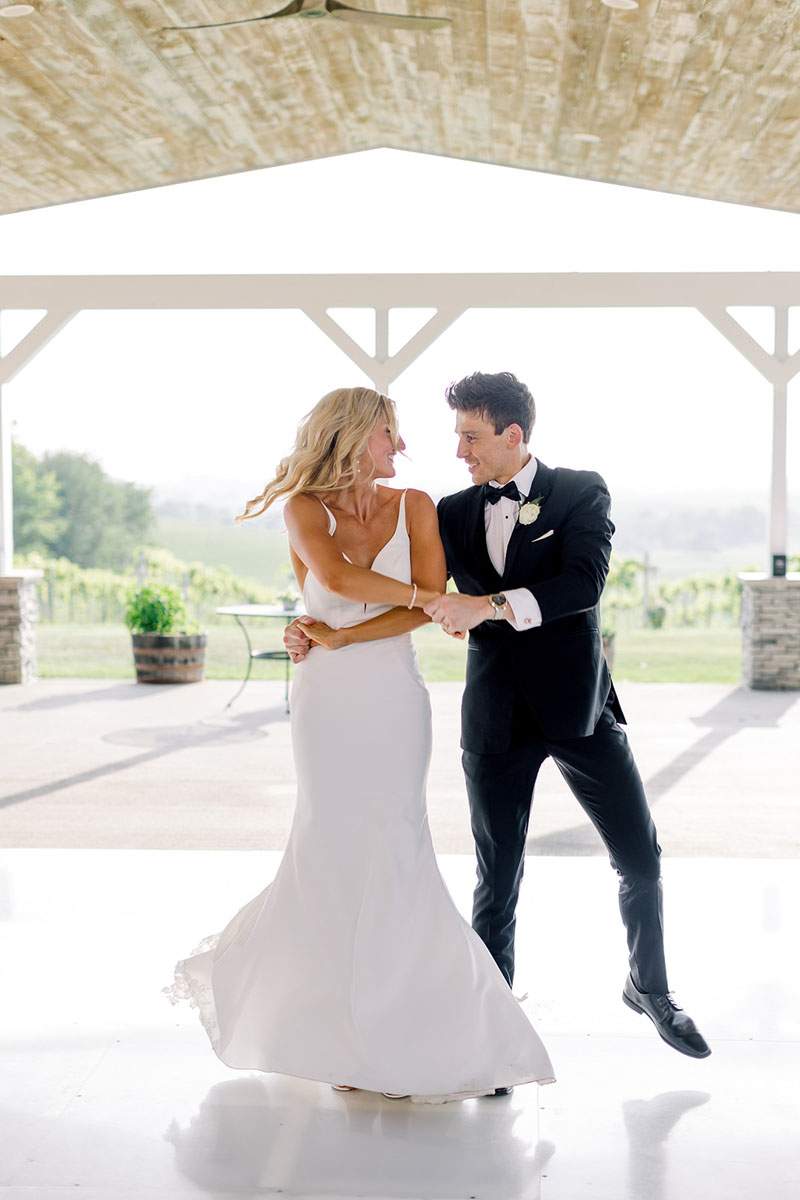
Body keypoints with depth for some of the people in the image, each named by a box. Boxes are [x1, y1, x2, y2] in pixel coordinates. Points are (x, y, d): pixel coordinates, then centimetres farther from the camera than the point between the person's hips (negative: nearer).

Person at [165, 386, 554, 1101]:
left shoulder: (415, 506, 3)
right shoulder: (305, 510, 0)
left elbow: (427, 610, -8)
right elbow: (336, 577, -20)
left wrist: (339, 637, -12)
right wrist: (426, 595, -15)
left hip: (395, 702, 1)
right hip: (328, 702, -1)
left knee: (384, 848, -3)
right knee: (340, 850, -2)